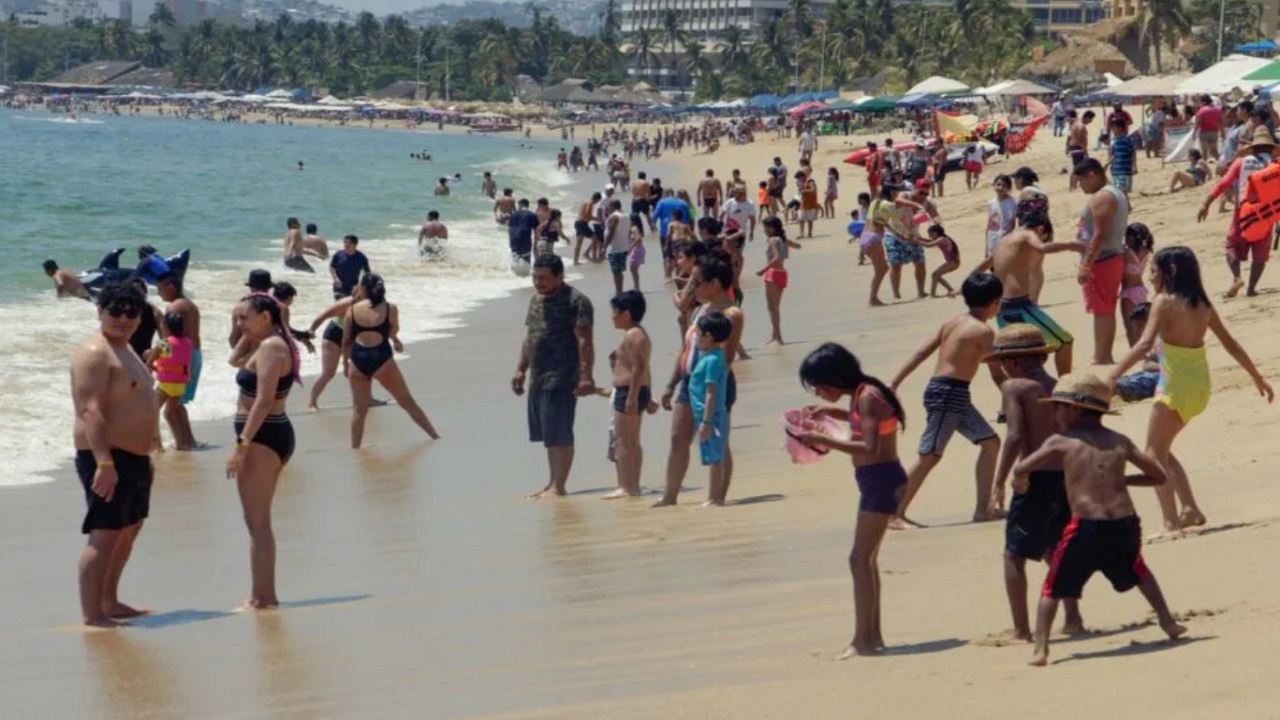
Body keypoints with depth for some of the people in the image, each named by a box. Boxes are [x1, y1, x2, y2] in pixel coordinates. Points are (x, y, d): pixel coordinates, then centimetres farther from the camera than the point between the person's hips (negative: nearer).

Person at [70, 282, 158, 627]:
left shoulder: (124, 349, 16)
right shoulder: (95, 354, -16)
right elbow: (92, 412, -25)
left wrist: (145, 457, 25)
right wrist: (104, 463, -31)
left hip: (133, 458, 11)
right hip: (106, 459, -11)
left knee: (129, 530, 18)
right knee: (103, 535, -11)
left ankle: (110, 603, 28)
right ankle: (91, 615, -9)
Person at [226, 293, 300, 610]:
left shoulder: (271, 347, -17)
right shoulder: (268, 344, 14)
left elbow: (263, 400, -23)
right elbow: (235, 360, 28)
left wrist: (242, 445, -25)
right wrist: (247, 335, 14)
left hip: (263, 436, -11)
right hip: (272, 434, 11)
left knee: (256, 522, -6)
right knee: (258, 522, 16)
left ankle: (261, 598, -4)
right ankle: (264, 595, 22)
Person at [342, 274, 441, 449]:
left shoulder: (352, 309, 4)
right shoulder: (390, 308, 1)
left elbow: (346, 341, 9)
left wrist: (345, 363, 23)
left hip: (358, 361, 1)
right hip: (381, 359, -1)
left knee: (359, 409, 12)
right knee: (408, 402, 11)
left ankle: (354, 449, 10)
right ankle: (436, 437, 17)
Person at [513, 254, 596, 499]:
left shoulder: (576, 302, -10)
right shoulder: (536, 299, 16)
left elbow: (585, 341, -16)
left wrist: (586, 376, -23)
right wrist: (520, 370, 19)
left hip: (561, 379, -8)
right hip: (537, 378, 9)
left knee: (559, 436, -6)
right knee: (548, 436, 12)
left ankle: (558, 486, -3)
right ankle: (552, 484, 18)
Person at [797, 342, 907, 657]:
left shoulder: (867, 396, -18)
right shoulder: (861, 395, 9)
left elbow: (870, 448, -26)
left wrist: (825, 440, -25)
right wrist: (833, 413, 16)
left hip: (880, 480, -10)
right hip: (875, 480, 10)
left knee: (860, 560, -9)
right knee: (866, 559, 15)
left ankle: (862, 639, -8)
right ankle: (872, 635, 22)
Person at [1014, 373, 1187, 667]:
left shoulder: (1060, 442, 5)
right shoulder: (1120, 442, 14)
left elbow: (1020, 471, 1)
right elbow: (1158, 476, 19)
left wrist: (1022, 482, 23)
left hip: (1086, 527, -4)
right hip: (1125, 523, 4)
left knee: (1053, 589, 10)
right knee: (1138, 572, 34)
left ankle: (1040, 649, -1)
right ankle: (1168, 622, 32)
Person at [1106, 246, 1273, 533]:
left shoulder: (1165, 302, -12)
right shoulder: (1202, 303, 8)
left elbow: (1144, 344, -25)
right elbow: (1230, 343, 14)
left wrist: (1112, 375, -31)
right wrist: (1258, 378, 22)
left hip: (1177, 385, -7)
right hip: (1201, 383, 7)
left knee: (1154, 453, 2)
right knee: (1161, 449, 20)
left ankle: (1171, 522, -8)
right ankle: (1190, 509, 13)